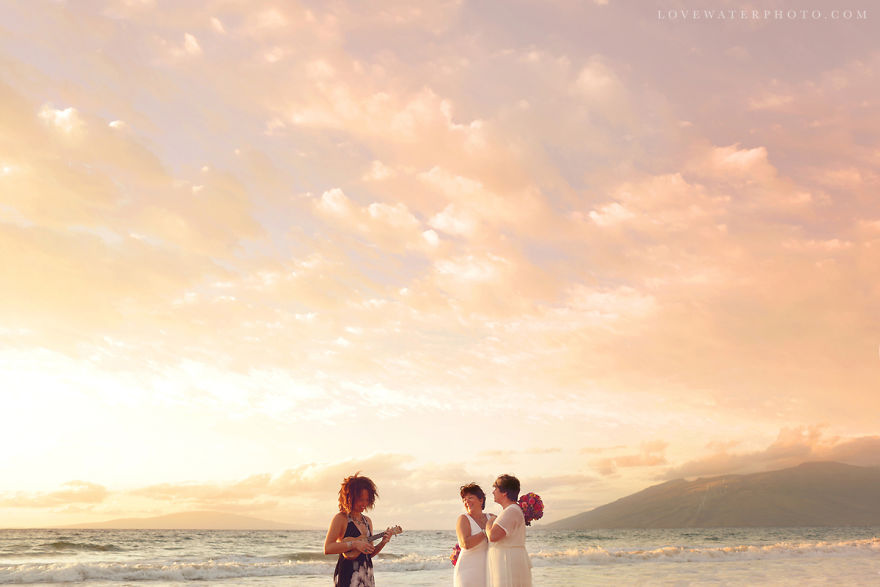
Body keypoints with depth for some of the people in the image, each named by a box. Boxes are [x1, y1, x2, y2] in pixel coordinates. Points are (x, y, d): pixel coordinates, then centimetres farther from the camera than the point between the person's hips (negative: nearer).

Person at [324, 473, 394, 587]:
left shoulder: (367, 521, 15)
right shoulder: (340, 518, -6)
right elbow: (327, 549, -16)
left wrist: (382, 543, 2)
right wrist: (354, 544, -20)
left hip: (367, 575, 7)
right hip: (348, 575, -7)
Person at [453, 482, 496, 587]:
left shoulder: (491, 518, 9)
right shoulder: (463, 519, -6)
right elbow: (466, 543, -20)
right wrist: (486, 531, -14)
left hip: (487, 573, 5)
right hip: (468, 573, -5)